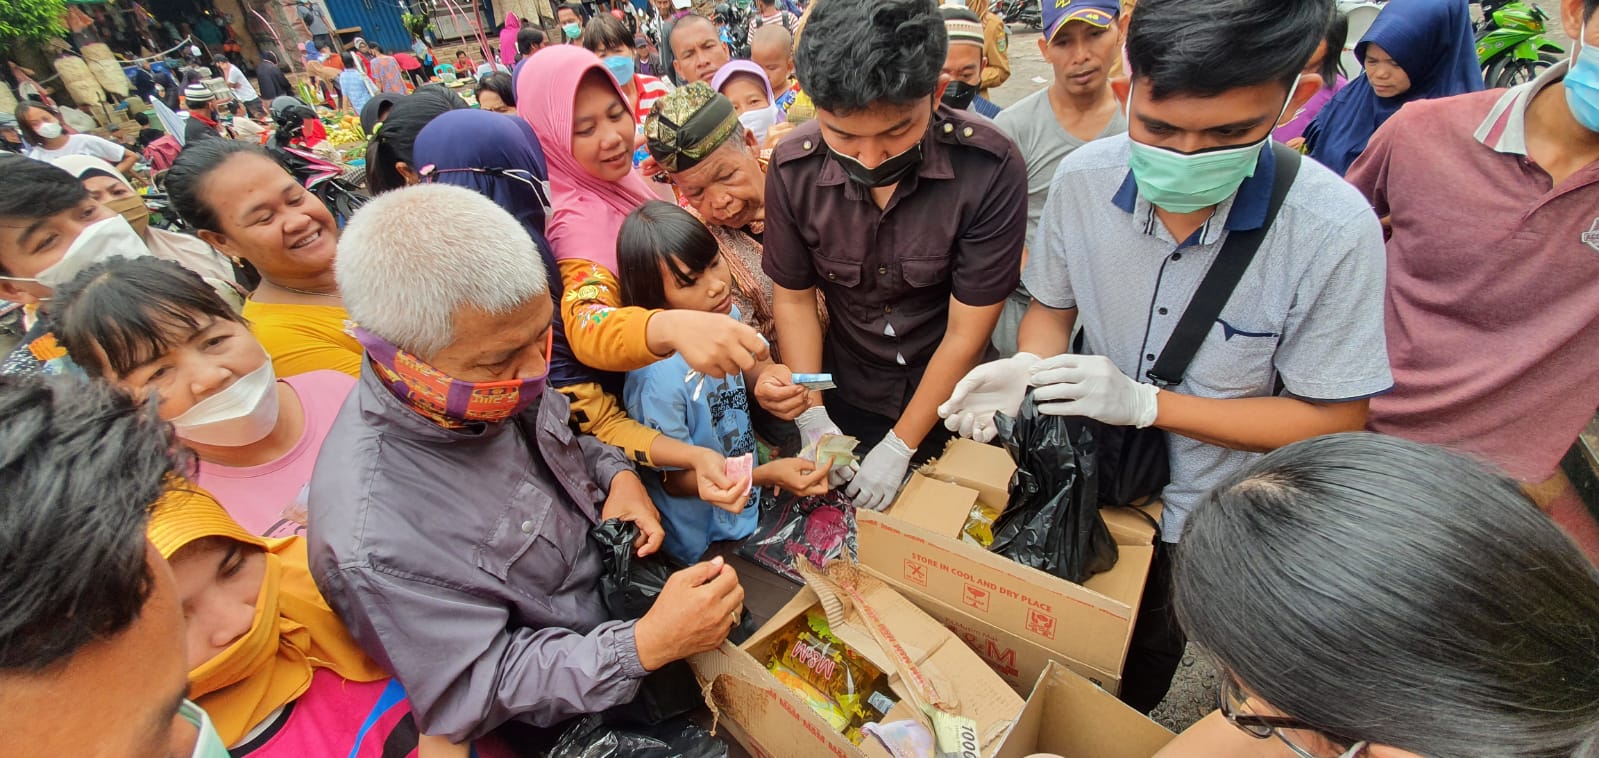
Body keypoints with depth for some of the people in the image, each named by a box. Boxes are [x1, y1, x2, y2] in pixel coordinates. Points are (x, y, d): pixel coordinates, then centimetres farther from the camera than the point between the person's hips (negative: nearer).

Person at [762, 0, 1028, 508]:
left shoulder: (991, 169, -27)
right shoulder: (792, 167, -18)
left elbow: (966, 333, -21)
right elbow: (793, 296, -6)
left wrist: (900, 446, -17)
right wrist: (812, 418, -11)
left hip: (950, 399, -2)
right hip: (847, 397, 2)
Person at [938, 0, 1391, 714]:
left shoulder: (1334, 231, -27)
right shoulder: (1081, 178, -19)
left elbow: (1333, 417, -18)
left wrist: (1146, 402, -29)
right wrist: (1029, 369, -24)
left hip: (1200, 518, -2)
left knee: (1142, 655, 24)